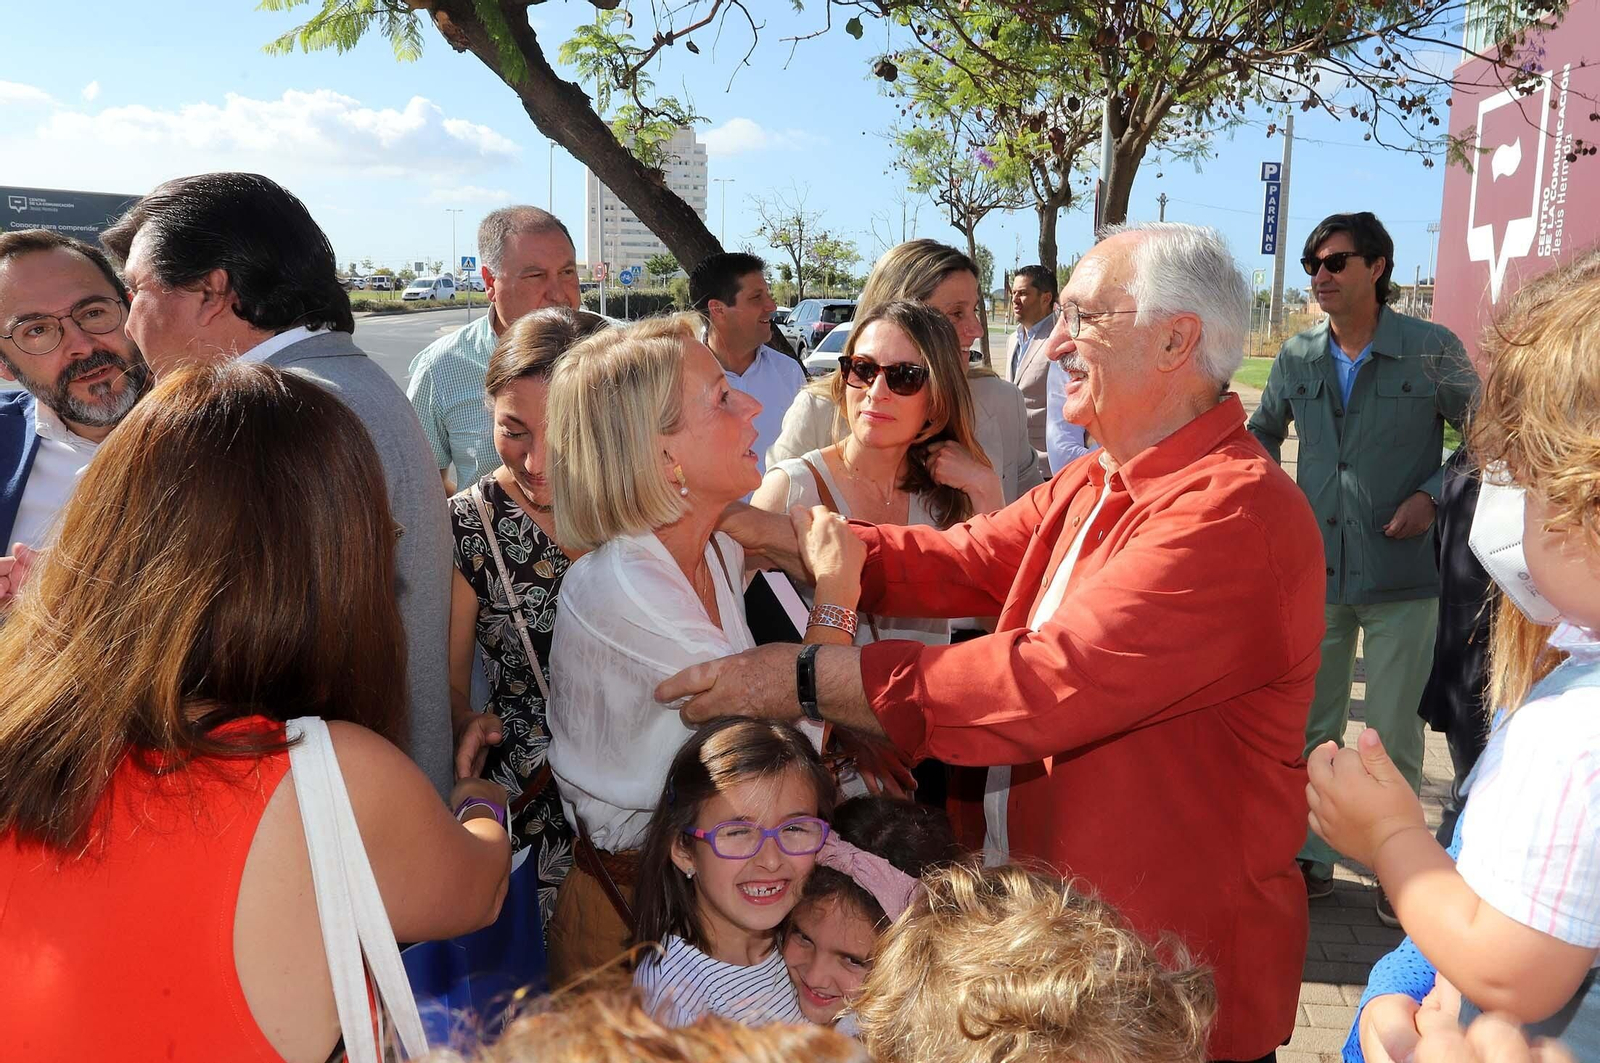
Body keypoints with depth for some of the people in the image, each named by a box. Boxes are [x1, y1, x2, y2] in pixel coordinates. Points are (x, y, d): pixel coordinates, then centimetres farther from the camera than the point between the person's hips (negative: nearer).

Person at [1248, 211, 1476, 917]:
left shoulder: (1432, 350, -5)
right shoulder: (1297, 356, 5)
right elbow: (1263, 432, 20)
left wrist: (1432, 496, -10)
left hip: (1401, 574, -3)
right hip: (1313, 570, 3)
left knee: (1394, 734, 5)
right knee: (1310, 728, 11)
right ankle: (1312, 858, 26)